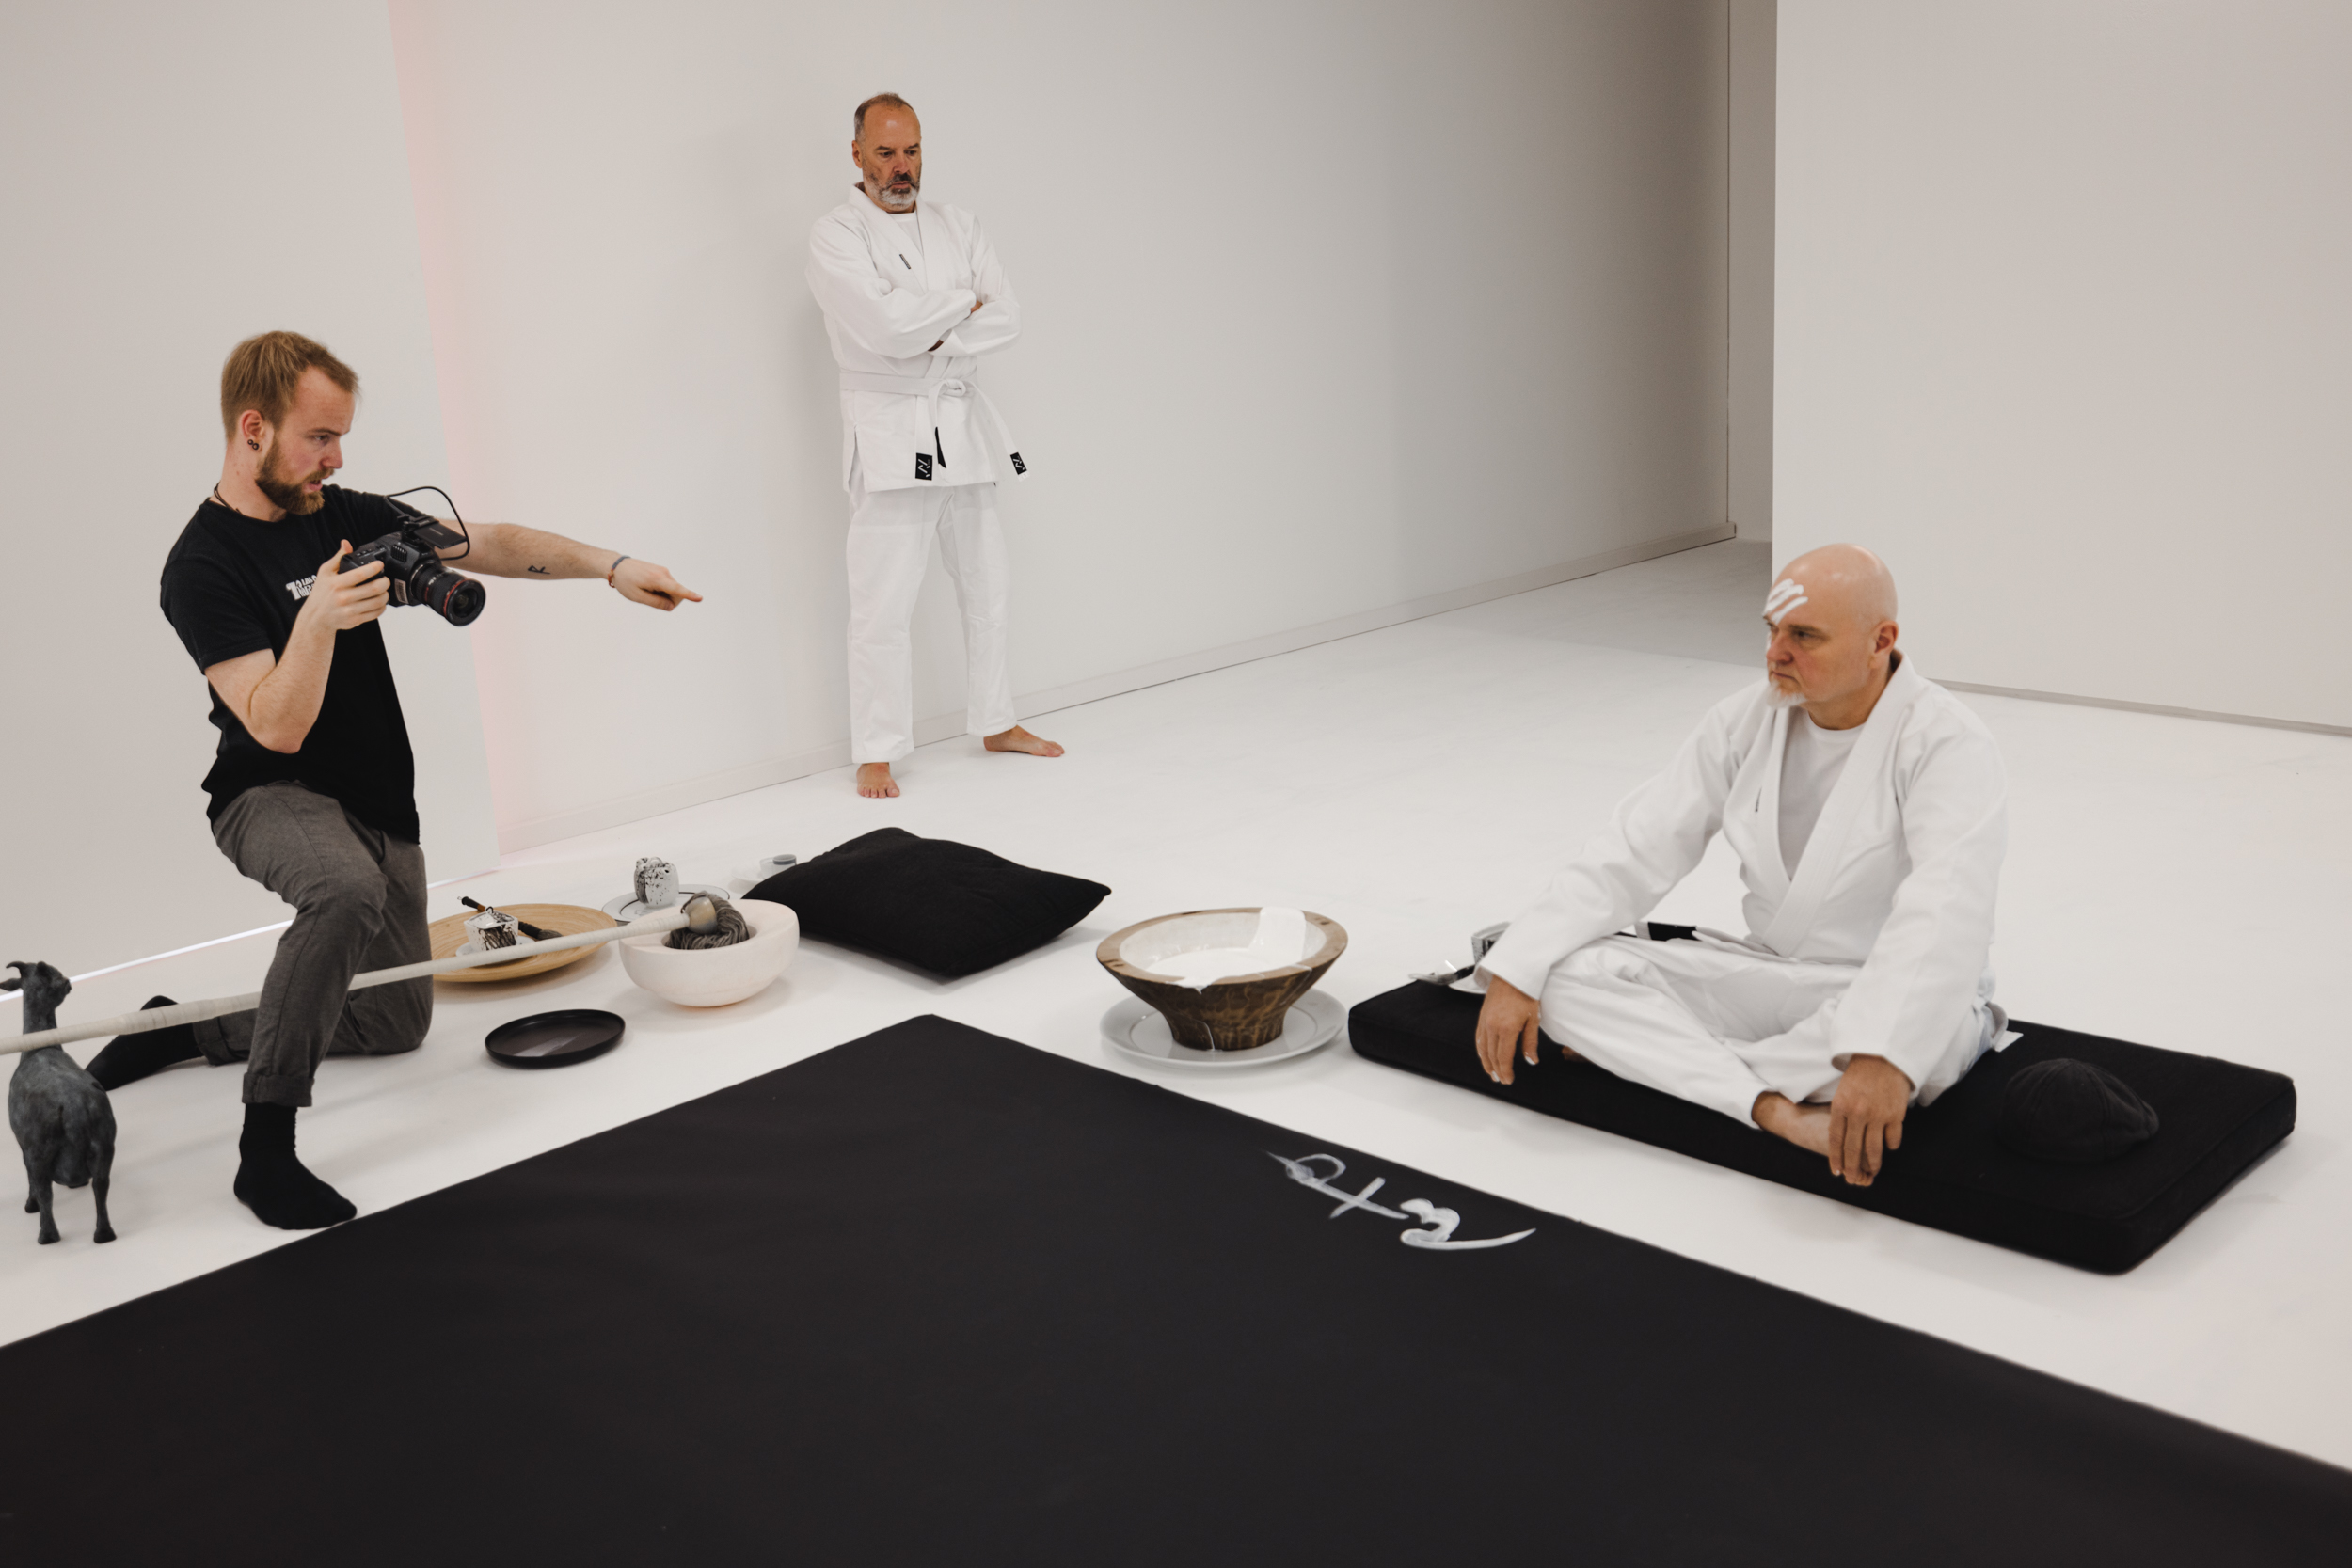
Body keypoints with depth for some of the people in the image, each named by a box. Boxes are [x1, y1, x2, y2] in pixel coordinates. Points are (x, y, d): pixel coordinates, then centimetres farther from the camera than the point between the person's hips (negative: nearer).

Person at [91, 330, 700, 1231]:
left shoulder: (343, 515, 1)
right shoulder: (202, 569, -18)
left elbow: (487, 546, 2)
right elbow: (278, 728, -24)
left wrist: (610, 567, -9)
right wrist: (317, 620, -39)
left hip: (379, 808, 7)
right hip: (271, 798, -7)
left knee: (398, 1025, 13)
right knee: (348, 890, -42)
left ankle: (190, 1027, 28)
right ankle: (265, 1147, -31)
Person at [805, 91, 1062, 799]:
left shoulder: (957, 225, 10)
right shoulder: (836, 235, -7)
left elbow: (1006, 317, -2)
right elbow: (887, 326, -22)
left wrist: (932, 338, -15)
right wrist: (963, 302, -8)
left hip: (963, 422, 6)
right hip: (889, 430, -6)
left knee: (985, 587, 14)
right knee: (883, 603, -6)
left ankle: (995, 722, 28)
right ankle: (876, 753, 2)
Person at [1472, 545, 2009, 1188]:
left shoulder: (1948, 743, -19)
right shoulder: (1746, 721, -1)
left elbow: (1944, 907, -36)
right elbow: (1637, 848, -3)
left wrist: (1883, 1057, -53)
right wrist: (1517, 972, -14)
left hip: (1888, 992, -4)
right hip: (1766, 976, 5)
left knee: (1923, 1020, -41)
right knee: (1568, 977, -14)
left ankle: (1649, 1057, -21)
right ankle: (1780, 1111, -32)